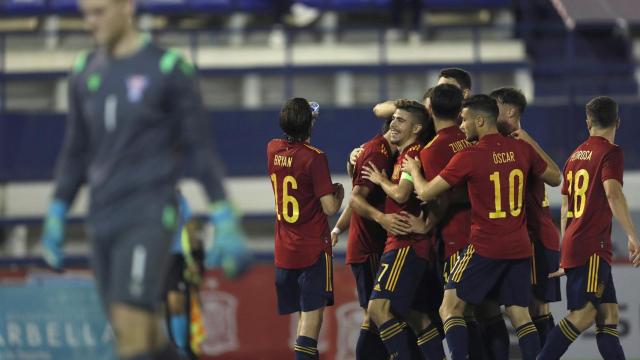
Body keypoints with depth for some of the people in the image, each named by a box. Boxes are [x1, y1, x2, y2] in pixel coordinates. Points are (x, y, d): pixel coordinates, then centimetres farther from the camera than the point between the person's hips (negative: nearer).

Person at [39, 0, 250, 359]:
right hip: (103, 222, 6)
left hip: (150, 218, -6)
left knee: (131, 328, -18)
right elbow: (76, 152, 19)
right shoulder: (86, 73, 11)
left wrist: (226, 222, -8)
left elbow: (202, 148, -4)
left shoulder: (170, 69, -6)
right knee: (144, 331, 9)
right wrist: (56, 217, 15)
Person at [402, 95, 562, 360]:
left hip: (485, 247, -5)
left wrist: (414, 170, 15)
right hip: (520, 248, 5)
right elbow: (555, 178, 19)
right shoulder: (521, 149, 3)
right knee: (520, 315, 8)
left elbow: (426, 194, -5)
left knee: (450, 308, 1)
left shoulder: (468, 157, -11)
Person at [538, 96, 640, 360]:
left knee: (608, 315, 5)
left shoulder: (576, 155, 17)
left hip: (574, 245, 8)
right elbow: (613, 193, -23)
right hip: (593, 246, -8)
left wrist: (564, 252, 29)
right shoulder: (610, 152, -6)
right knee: (584, 313, -14)